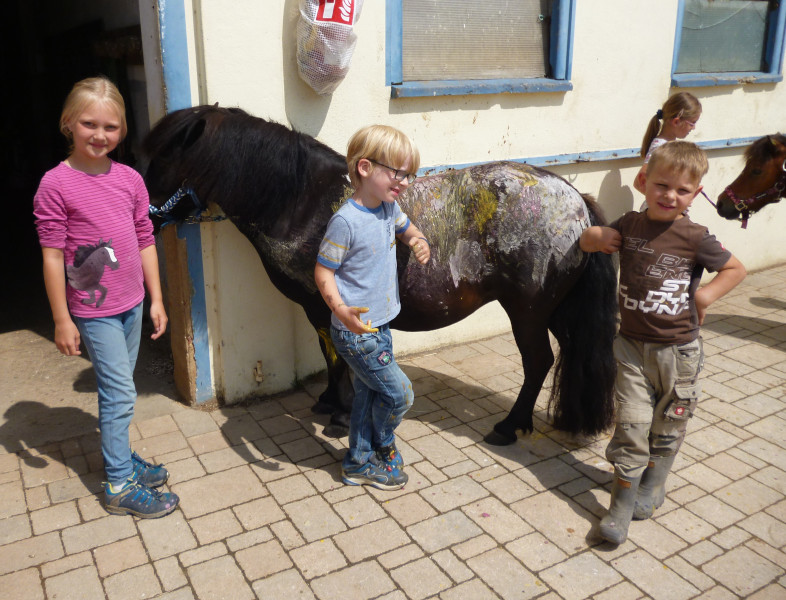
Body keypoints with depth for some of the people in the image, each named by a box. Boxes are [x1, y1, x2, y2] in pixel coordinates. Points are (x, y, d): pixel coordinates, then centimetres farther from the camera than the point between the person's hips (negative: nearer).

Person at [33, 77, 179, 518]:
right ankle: (120, 486, 12)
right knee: (121, 394, -2)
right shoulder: (56, 184, -13)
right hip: (94, 310, -5)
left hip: (132, 303, 5)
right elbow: (53, 256, -11)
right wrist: (62, 319, -10)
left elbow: (145, 241, 7)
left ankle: (121, 456, 36)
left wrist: (156, 299, 8)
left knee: (118, 390, 18)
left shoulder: (130, 179, 2)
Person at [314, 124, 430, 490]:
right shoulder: (346, 220, -22)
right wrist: (340, 308, -34)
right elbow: (323, 271, -17)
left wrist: (419, 242, -1)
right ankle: (384, 450, 29)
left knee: (369, 394, 18)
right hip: (356, 331, -8)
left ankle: (360, 464, 35)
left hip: (379, 326, 8)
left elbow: (407, 229, 23)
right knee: (399, 392, 0)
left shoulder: (389, 208, 2)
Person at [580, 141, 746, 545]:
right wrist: (597, 236, -9)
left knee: (667, 428, 15)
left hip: (677, 350, -1)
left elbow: (736, 269, 1)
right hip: (632, 345, 1)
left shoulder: (694, 238, -11)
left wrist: (706, 295, -13)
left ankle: (651, 489, 38)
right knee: (632, 425, 0)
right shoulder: (629, 226, -3)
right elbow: (585, 242, 13)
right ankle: (621, 508, 11)